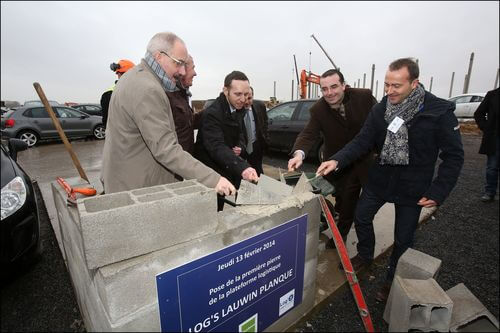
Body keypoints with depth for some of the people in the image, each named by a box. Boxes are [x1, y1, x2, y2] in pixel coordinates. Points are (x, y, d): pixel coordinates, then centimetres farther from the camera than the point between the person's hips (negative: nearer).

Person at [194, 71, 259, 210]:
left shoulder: (239, 109, 4)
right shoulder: (212, 113, -22)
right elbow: (217, 147, -36)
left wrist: (240, 147, -6)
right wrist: (242, 167, -51)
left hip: (230, 171, 8)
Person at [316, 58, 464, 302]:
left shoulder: (440, 111, -17)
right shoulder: (380, 109, -8)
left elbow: (454, 156, -11)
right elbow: (362, 141, -11)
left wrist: (438, 191, -17)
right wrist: (337, 160, -27)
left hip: (412, 186, -3)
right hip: (379, 178, 4)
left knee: (403, 238, 10)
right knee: (361, 217, 15)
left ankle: (392, 280, 35)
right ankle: (365, 255, 44)